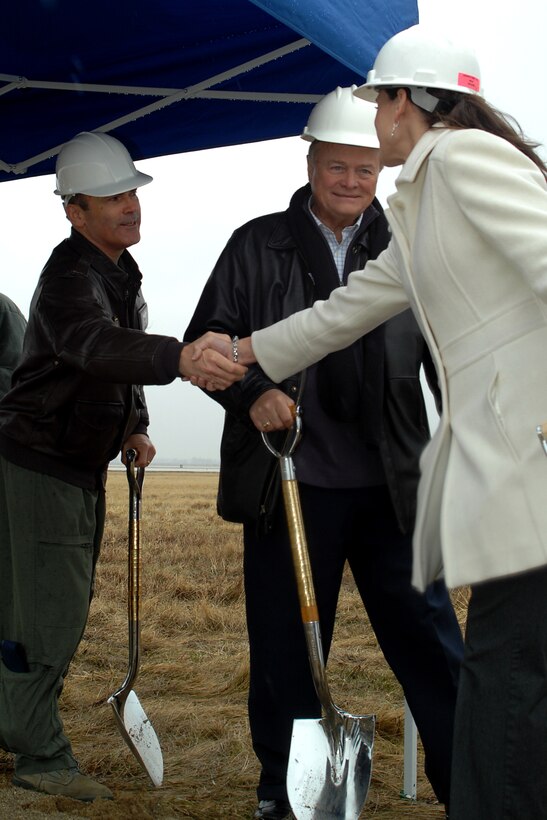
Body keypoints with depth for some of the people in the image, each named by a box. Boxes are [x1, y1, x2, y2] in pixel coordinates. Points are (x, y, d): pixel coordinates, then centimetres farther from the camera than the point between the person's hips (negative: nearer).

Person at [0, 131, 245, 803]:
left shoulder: (123, 272, 9)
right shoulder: (69, 275, -22)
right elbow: (94, 344, -44)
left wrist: (135, 426, 11)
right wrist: (179, 358, -61)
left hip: (83, 468, 10)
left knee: (63, 610, 17)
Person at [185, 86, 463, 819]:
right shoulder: (258, 246, 6)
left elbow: (449, 359, 8)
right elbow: (205, 339, 5)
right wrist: (251, 394, -15)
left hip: (391, 489, 1)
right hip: (289, 488, 0)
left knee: (431, 643, 3)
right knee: (285, 650, 9)